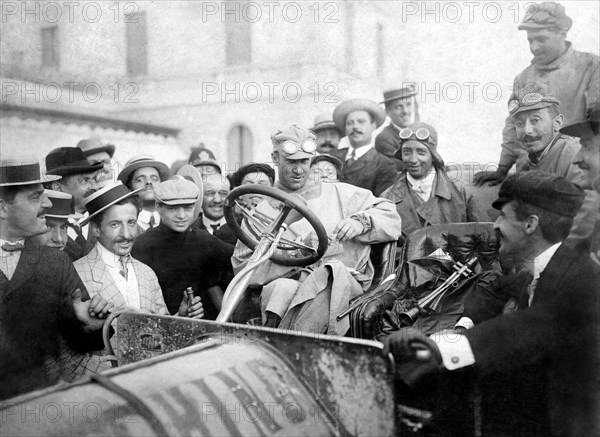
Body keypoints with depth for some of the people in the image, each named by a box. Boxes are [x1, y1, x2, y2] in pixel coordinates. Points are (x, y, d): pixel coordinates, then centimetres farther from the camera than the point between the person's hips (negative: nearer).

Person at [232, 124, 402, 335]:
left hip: (344, 288, 0)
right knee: (283, 287, -34)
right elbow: (243, 268, 3)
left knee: (335, 272, -35)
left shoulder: (339, 194, 21)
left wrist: (360, 222, -5)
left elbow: (390, 218, 18)